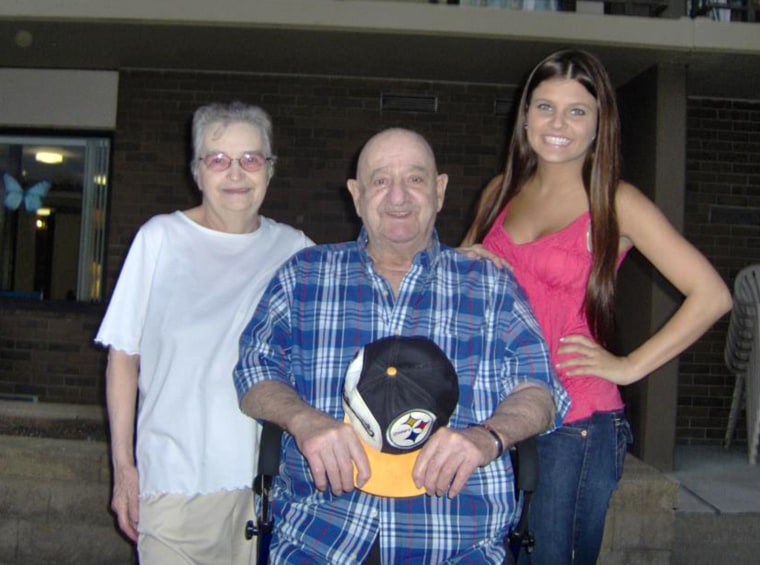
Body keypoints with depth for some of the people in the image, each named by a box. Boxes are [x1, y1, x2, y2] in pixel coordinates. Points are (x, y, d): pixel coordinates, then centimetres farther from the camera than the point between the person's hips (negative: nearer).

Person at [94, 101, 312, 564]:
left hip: (267, 479, 3)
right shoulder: (161, 238, -3)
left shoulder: (293, 249, 4)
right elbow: (124, 356, -1)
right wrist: (123, 465, -3)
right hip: (175, 480, -2)